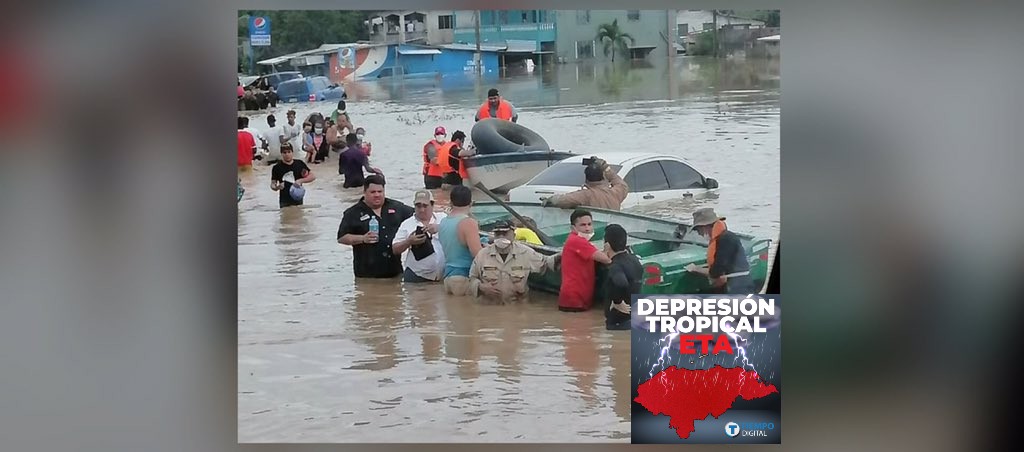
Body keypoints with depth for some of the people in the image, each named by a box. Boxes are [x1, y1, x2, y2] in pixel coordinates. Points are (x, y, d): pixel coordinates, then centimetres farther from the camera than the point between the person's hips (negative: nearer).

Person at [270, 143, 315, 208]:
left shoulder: (299, 164, 3)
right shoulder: (277, 167, -2)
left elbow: (313, 176, 6)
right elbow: (272, 184, 1)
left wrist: (301, 180, -11)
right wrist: (277, 187, -23)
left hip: (298, 200, 3)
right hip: (285, 202, -3)